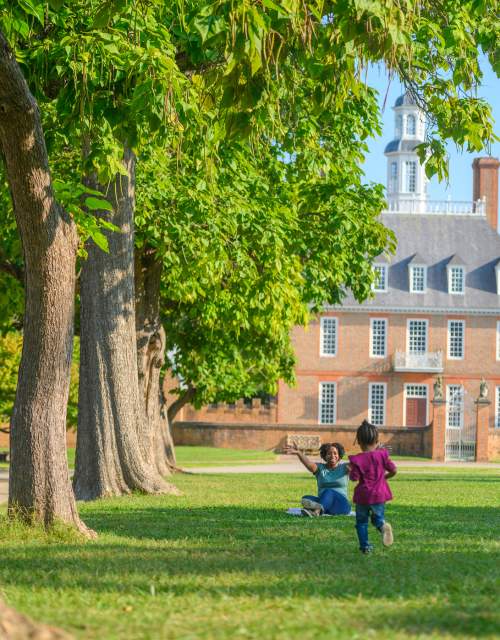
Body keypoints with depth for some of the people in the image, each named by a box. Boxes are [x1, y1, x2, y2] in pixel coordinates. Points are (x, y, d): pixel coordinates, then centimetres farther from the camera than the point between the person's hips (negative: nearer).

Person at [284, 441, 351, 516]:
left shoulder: (344, 468, 9)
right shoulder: (320, 468, 9)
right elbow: (309, 464, -11)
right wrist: (298, 453, -30)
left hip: (341, 505, -3)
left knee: (329, 492, -32)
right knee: (306, 498, -25)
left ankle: (317, 510, -64)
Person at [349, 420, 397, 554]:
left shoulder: (357, 459, -11)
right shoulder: (382, 455, -3)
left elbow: (354, 477, -11)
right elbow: (393, 470, 0)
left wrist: (350, 471, 10)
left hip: (363, 495, -2)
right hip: (379, 494, 2)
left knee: (361, 521, 13)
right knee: (378, 518, 17)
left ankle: (365, 546, 6)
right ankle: (383, 526, -18)